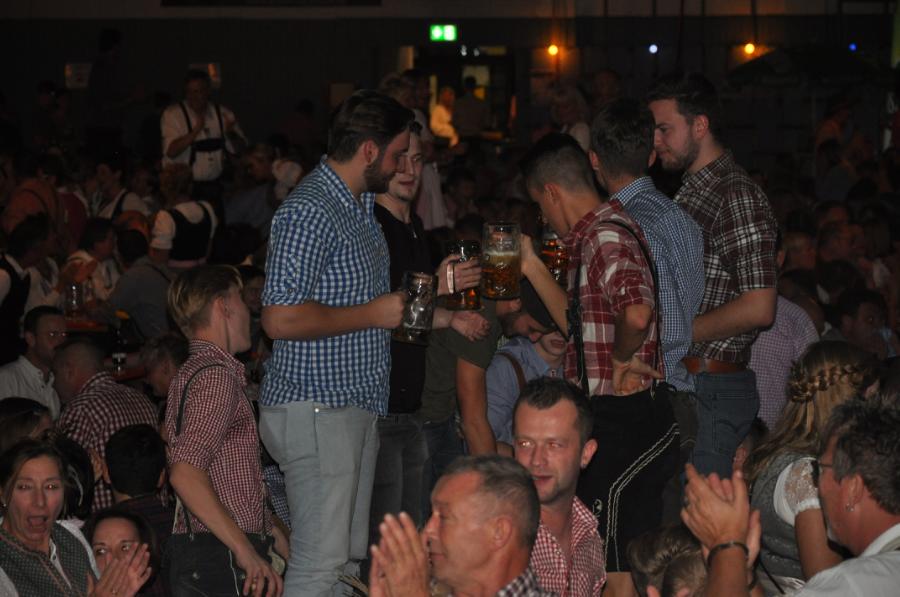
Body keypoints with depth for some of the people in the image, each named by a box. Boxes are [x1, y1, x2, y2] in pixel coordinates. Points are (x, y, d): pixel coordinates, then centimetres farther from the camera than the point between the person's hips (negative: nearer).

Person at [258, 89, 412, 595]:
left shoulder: (361, 207, 17)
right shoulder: (310, 211, -16)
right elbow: (281, 319, -25)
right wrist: (373, 314, -16)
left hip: (357, 406, 10)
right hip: (317, 408, -10)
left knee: (350, 555, 14)